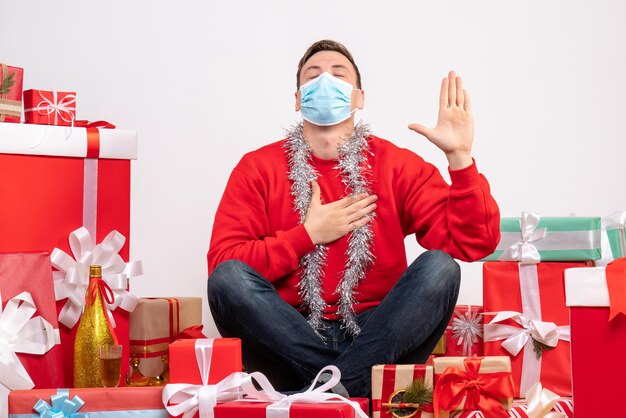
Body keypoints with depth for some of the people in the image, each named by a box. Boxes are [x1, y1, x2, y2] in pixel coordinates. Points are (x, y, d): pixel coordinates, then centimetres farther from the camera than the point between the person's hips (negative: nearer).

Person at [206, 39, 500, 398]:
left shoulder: (397, 165, 6)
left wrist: (460, 156, -14)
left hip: (375, 340, 1)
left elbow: (472, 242, -4)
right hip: (289, 345, -1)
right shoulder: (258, 167, 5)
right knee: (229, 277, -26)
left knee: (440, 268, -23)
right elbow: (221, 263, -5)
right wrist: (308, 234, -8)